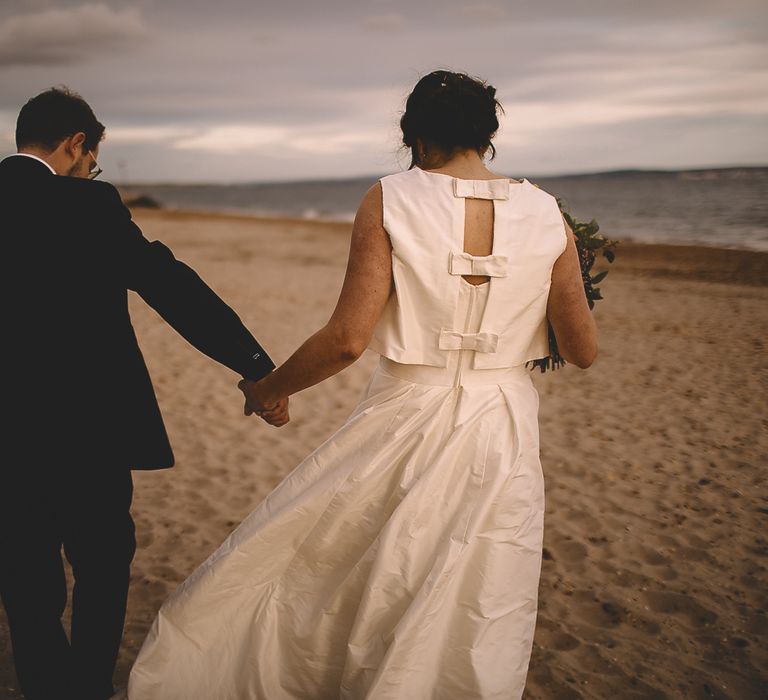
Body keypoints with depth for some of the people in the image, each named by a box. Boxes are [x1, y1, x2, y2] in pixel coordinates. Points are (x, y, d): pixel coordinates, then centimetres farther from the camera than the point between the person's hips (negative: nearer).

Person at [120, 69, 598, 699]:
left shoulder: (391, 200, -9)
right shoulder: (546, 215, -2)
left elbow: (348, 339, -16)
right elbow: (584, 351, 1)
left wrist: (265, 389, 1)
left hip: (402, 428, -2)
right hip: (503, 437, 3)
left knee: (286, 572, 17)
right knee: (476, 633, 19)